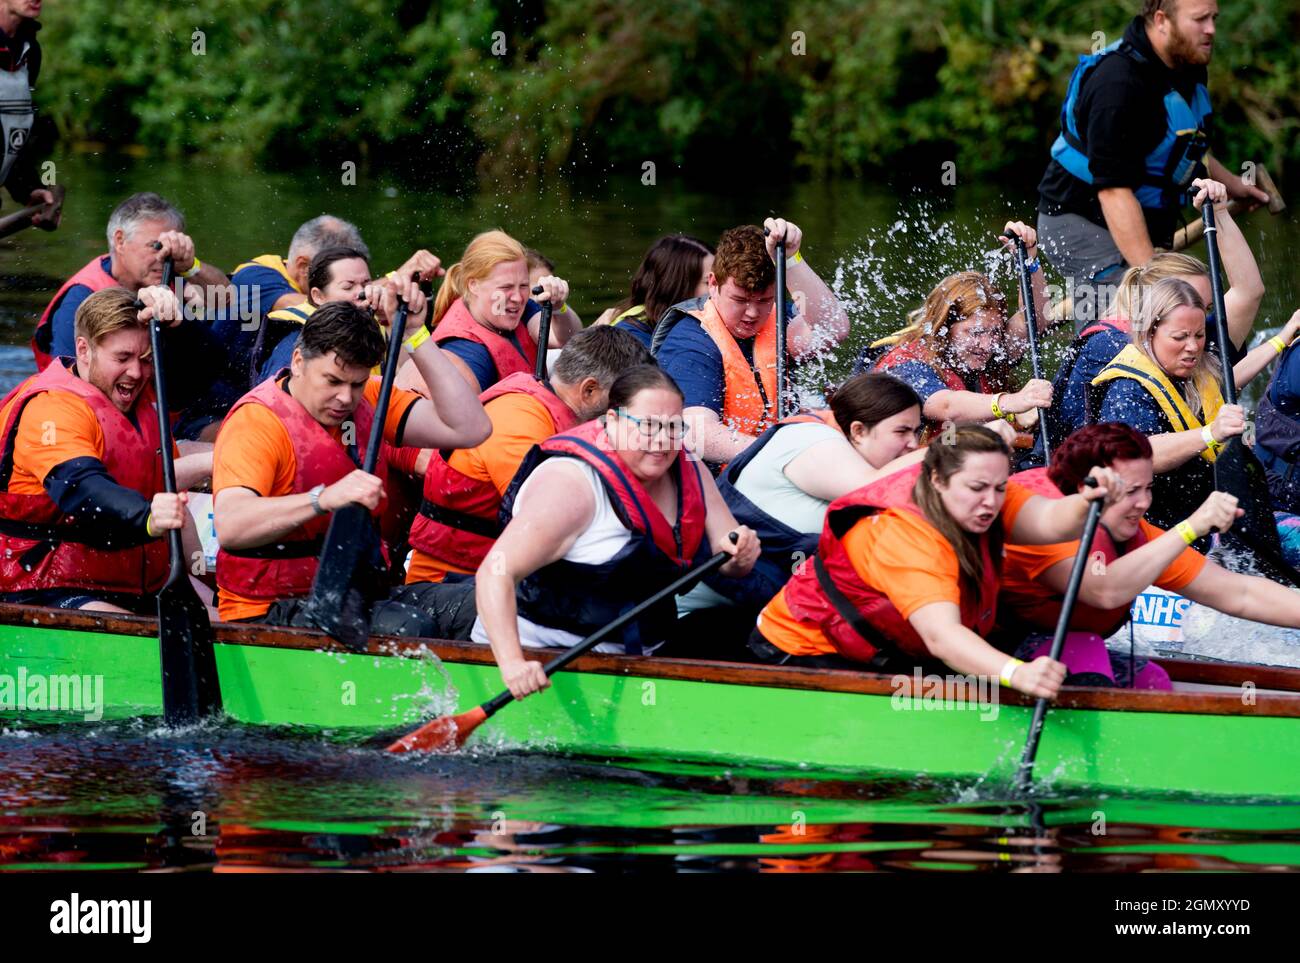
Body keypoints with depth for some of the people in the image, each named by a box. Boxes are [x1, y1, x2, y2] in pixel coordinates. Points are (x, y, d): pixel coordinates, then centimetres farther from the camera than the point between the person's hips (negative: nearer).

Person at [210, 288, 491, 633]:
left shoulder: (368, 401, 8)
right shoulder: (255, 421, -14)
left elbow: (469, 429, -2)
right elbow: (229, 527, -30)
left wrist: (414, 334, -4)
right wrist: (324, 499, -43)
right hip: (267, 613, -7)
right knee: (403, 628, -32)